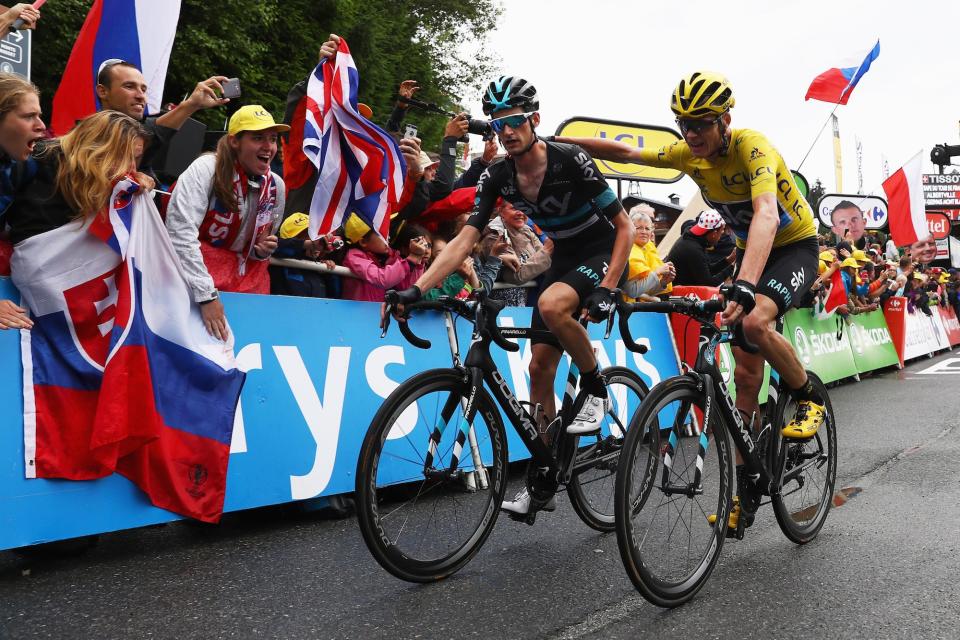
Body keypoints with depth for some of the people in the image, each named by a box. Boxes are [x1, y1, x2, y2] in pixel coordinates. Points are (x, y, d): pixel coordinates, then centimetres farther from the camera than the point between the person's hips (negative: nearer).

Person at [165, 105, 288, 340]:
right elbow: (180, 232, -25)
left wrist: (264, 251, -8)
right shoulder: (206, 169, -15)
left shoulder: (276, 186, 1)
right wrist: (207, 295, -30)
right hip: (196, 271, -5)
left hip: (247, 276, 5)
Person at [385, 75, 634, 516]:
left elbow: (624, 226, -20)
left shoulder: (570, 161, -23)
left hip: (603, 253, -6)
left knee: (551, 305, -37)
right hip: (563, 257, 6)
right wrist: (417, 288, -27)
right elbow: (464, 240, -15)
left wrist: (607, 288, -30)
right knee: (539, 368, 0)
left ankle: (595, 389, -9)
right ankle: (544, 482, 11)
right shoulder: (497, 177, -9)